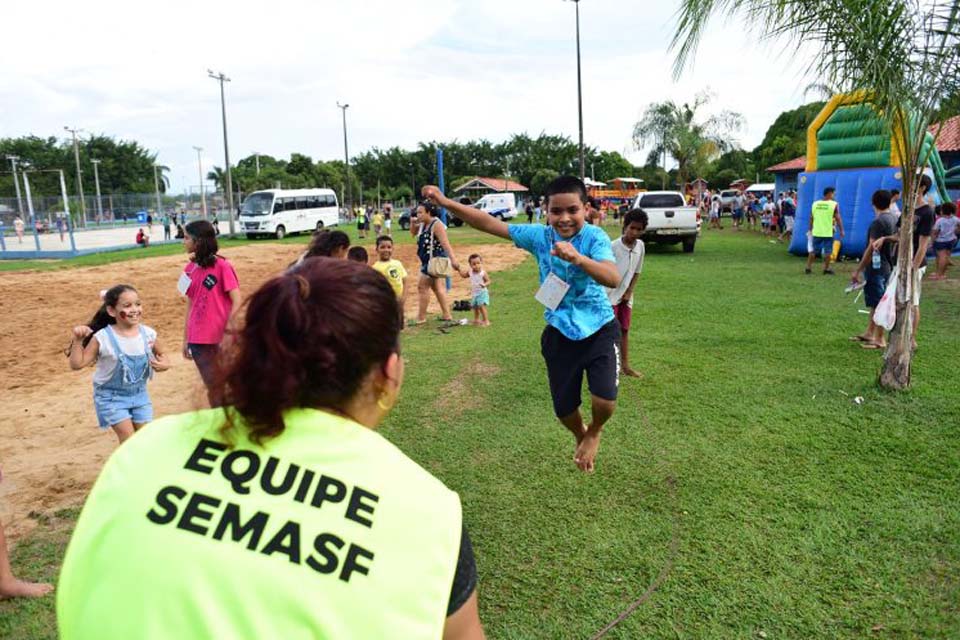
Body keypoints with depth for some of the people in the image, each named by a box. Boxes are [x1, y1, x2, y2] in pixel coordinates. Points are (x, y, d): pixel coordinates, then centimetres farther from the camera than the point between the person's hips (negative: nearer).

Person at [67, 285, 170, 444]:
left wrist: (164, 364, -10)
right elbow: (77, 364, -15)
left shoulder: (147, 334, -8)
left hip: (139, 394, 4)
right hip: (111, 397, -4)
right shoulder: (103, 338, -18)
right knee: (128, 438, -8)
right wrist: (78, 340, -26)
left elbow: (161, 353, 11)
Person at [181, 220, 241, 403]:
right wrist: (186, 339, 12)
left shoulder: (221, 266, -9)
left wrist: (228, 331, -15)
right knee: (211, 387, 11)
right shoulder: (190, 268, 8)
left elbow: (236, 302, -10)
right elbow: (190, 305, 13)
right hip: (198, 340, 5)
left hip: (220, 340, -5)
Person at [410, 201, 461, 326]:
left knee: (422, 286, -6)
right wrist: (413, 222, 4)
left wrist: (453, 259, -36)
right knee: (436, 286, 16)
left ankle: (421, 318, 3)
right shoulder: (423, 224, 8)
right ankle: (446, 315, 25)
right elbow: (413, 232, 25)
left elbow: (445, 243, -27)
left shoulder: (436, 225, -18)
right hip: (428, 260, 10)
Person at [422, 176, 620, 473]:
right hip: (560, 334, 3)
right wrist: (446, 202, -13)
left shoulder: (595, 237, -18)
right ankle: (581, 437, 48)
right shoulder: (539, 236, -8)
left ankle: (595, 430, 22)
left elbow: (614, 278, -35)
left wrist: (577, 258, -52)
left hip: (600, 330, -3)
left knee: (605, 399, -19)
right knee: (564, 408, 9)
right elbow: (491, 224, -6)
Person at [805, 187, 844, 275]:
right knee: (828, 251, 6)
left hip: (816, 232, 4)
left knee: (813, 250, 12)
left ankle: (808, 268, 12)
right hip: (828, 233, -4)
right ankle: (826, 269, 11)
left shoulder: (815, 204, 4)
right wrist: (841, 230, 0)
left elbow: (811, 218, 10)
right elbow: (838, 218, -7)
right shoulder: (834, 204, -7)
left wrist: (810, 229, 20)